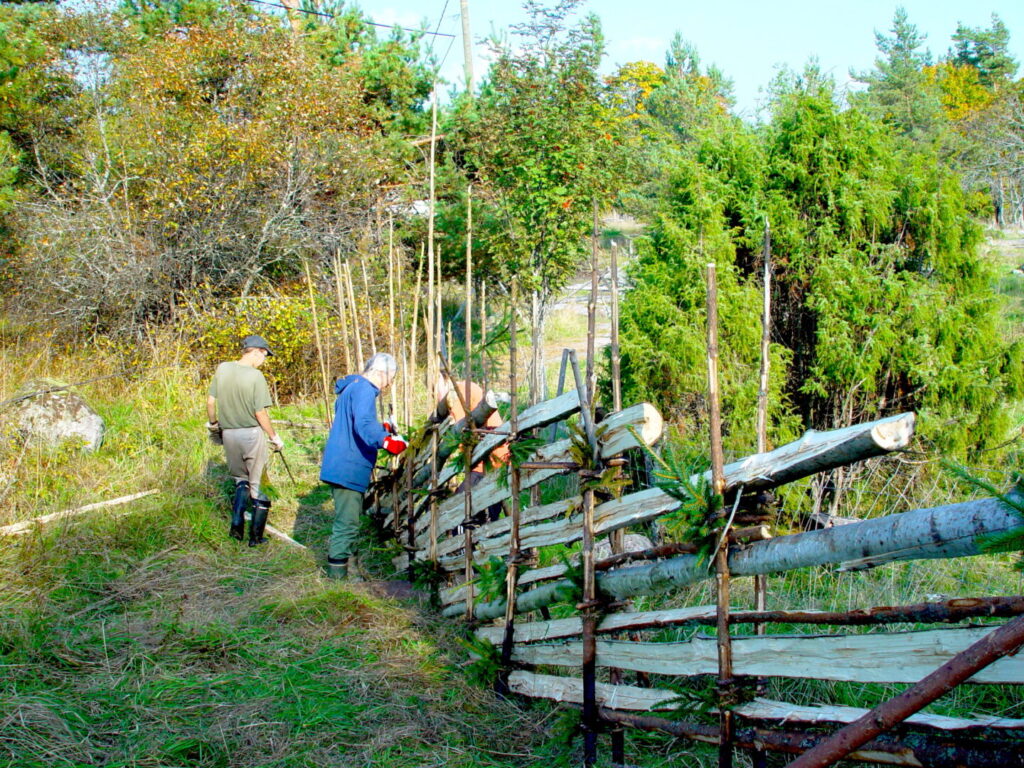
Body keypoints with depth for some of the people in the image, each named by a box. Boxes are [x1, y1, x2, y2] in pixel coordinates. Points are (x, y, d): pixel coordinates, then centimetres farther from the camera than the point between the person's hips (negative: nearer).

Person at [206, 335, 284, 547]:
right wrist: (274, 437, -3)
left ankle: (237, 522, 5)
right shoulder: (255, 376, -15)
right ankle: (256, 536, 13)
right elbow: (260, 413, -15)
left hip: (228, 433, 4)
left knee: (241, 480, 22)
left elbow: (210, 402, 3)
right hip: (252, 434, -4)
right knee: (257, 484, 8)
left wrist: (212, 423, 20)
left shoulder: (222, 369, -2)